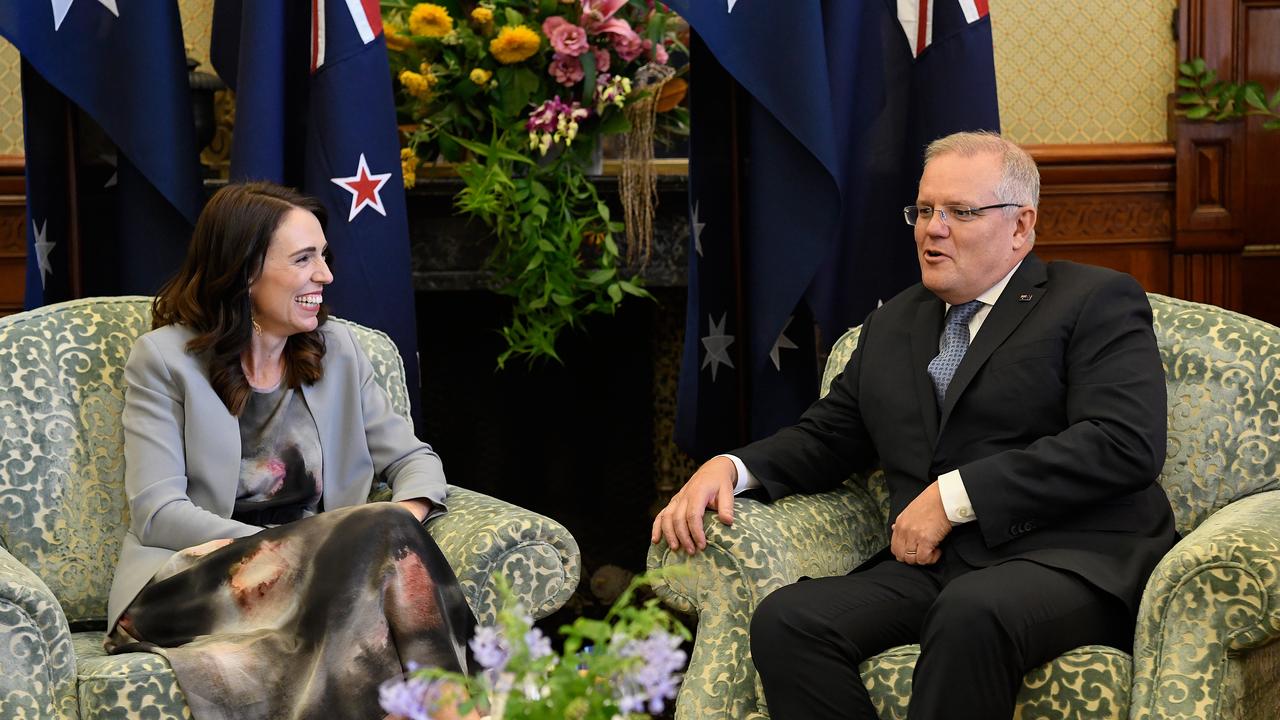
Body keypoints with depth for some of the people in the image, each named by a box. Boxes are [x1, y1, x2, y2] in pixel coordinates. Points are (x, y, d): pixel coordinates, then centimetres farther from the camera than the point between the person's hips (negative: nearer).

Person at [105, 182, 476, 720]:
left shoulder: (337, 350, 15)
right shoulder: (164, 359, 1)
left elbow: (413, 458, 16)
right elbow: (156, 513, -7)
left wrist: (402, 520, -10)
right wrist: (278, 550, -20)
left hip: (317, 571, 5)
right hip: (195, 586, -4)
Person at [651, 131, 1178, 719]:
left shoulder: (1097, 301, 3)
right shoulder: (892, 325, 24)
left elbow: (1125, 444, -11)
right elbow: (827, 436, 27)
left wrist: (956, 494, -14)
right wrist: (730, 467, 3)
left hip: (1072, 560, -5)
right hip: (933, 567, 6)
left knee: (973, 611, -39)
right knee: (784, 620, -22)